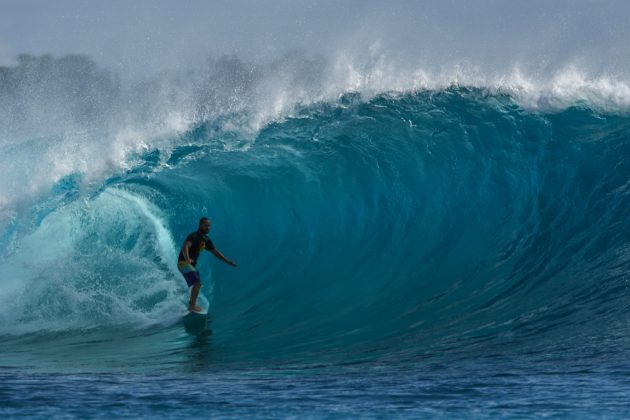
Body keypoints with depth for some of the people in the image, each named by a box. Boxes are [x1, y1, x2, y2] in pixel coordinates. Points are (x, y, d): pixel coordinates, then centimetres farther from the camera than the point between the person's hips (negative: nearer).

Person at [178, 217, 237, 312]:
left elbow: (215, 252, 17)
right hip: (184, 263, -10)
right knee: (197, 283, -21)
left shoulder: (206, 240, 8)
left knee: (198, 285, 22)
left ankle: (191, 304, 41)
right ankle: (192, 306, -16)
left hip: (192, 264, 10)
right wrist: (187, 259, -54)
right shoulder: (194, 236, -20)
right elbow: (185, 246, -37)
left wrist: (228, 261, 14)